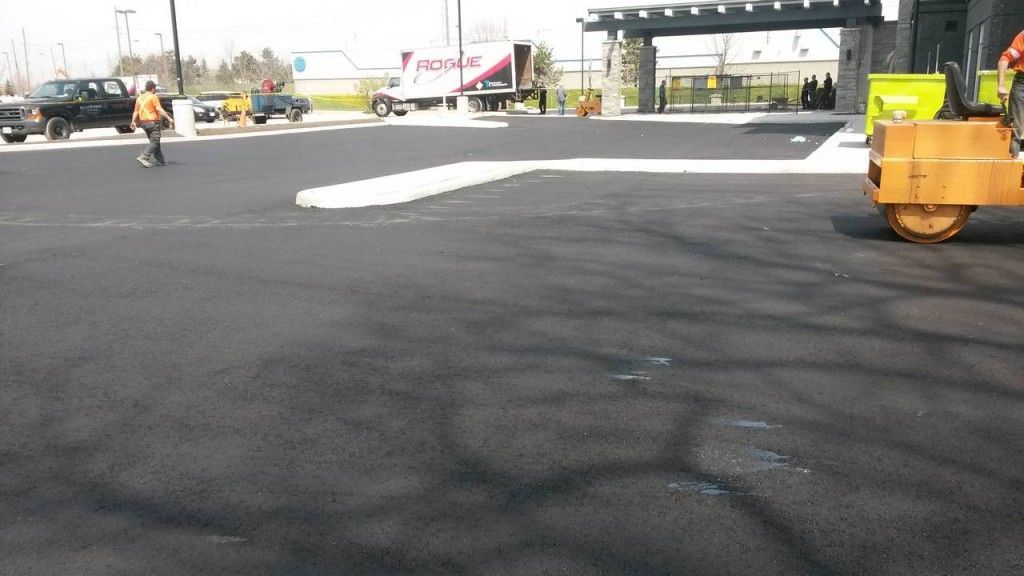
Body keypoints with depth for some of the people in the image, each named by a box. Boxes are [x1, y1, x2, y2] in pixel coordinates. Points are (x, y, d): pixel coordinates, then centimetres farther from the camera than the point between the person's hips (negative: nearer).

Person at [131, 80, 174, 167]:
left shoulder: (139, 98, 13)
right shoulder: (153, 97, -10)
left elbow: (136, 111, 13)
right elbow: (159, 109, -18)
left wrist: (133, 122, 16)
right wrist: (169, 118, -19)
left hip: (144, 123, 8)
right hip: (153, 122, -8)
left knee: (154, 141, 16)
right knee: (154, 142, -9)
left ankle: (160, 160, 18)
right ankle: (143, 157, -24)